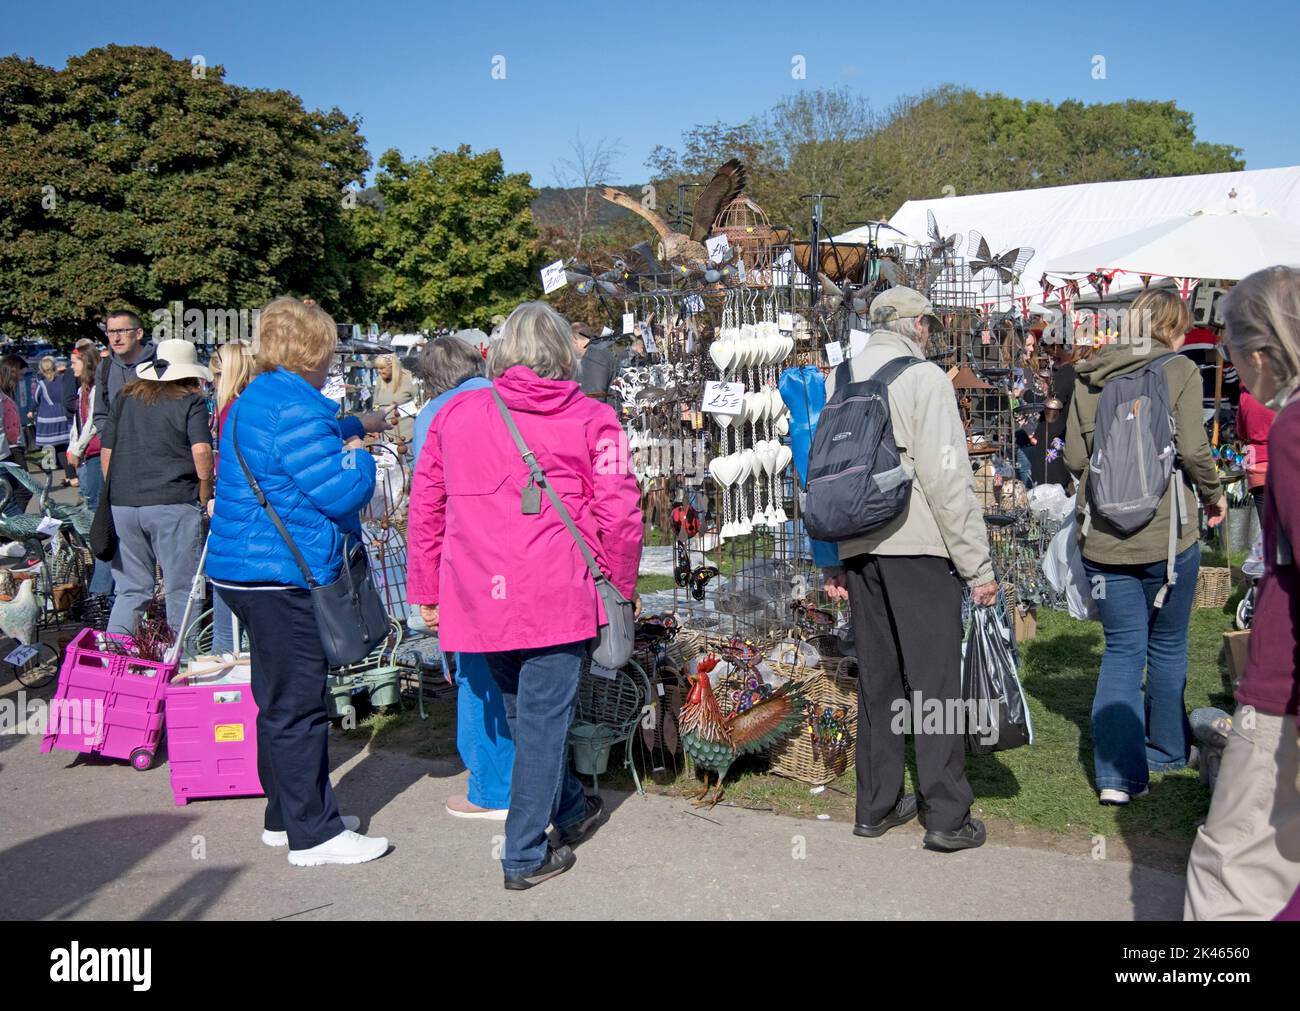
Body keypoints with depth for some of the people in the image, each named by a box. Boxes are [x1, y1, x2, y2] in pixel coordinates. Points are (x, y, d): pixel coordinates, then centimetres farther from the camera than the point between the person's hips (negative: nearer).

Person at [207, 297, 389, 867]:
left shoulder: (253, 403, 16)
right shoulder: (294, 411, -18)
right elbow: (343, 491, -20)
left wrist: (342, 447, 16)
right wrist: (358, 456, -1)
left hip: (248, 571, 11)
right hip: (284, 578, -11)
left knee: (281, 701, 18)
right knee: (297, 706, -4)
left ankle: (286, 817, 30)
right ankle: (313, 834, 5)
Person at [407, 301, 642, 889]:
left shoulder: (455, 413, 8)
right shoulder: (590, 419, -1)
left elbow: (424, 506, 9)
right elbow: (619, 512, -6)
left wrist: (426, 592, 17)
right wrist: (623, 585, 8)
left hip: (476, 598, 4)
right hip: (554, 597, -4)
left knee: (521, 711, 23)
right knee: (544, 718, 7)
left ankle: (571, 811, 40)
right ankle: (526, 855, 14)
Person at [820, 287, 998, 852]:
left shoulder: (839, 381, 12)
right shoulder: (924, 378, -8)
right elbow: (947, 478, -14)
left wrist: (831, 562, 18)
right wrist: (978, 566, -10)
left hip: (858, 550, 6)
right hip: (918, 549, -6)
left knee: (877, 678, 14)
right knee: (936, 679, 0)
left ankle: (876, 805, 21)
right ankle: (947, 816, 5)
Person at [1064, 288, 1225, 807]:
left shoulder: (1089, 376, 5)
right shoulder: (1179, 371, -6)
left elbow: (1074, 457, 2)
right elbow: (1193, 450, -14)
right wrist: (1214, 494, 4)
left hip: (1102, 536, 3)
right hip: (1165, 533, -3)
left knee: (1121, 648, 9)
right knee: (1167, 646, 16)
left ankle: (1118, 772, 1)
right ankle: (1166, 749, 33)